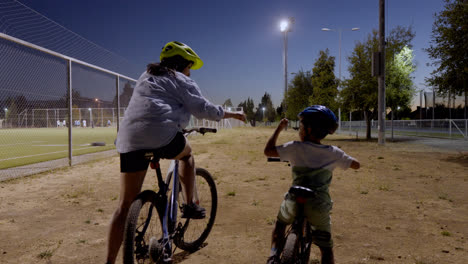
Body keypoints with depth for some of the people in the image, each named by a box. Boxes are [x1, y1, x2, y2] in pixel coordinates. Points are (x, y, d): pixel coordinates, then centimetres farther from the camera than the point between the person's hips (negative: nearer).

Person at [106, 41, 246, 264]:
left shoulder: (146, 77, 31)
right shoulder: (181, 80, 11)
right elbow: (204, 108, 5)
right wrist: (232, 114, 19)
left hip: (129, 139, 6)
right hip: (161, 135, -5)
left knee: (125, 205, 8)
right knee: (187, 152, 29)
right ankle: (190, 205, 24)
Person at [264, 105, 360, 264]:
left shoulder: (295, 148, -9)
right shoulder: (333, 153, -2)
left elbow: (268, 151, -6)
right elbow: (356, 165, 8)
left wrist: (279, 129, 3)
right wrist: (343, 157, 26)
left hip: (294, 203, -1)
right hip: (320, 207, 1)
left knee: (280, 223, 31)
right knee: (326, 247, 16)